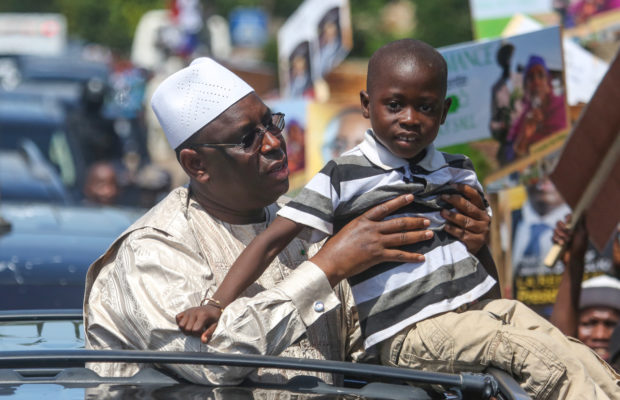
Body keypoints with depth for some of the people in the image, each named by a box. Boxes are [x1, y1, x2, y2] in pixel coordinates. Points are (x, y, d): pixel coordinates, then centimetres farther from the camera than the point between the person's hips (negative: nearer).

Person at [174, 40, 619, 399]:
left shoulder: (457, 173, 14)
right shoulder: (344, 178, -2)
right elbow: (272, 241, -7)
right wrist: (218, 304, -17)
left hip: (481, 305, 6)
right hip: (411, 332, -6)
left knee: (579, 357, -11)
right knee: (543, 359, -25)